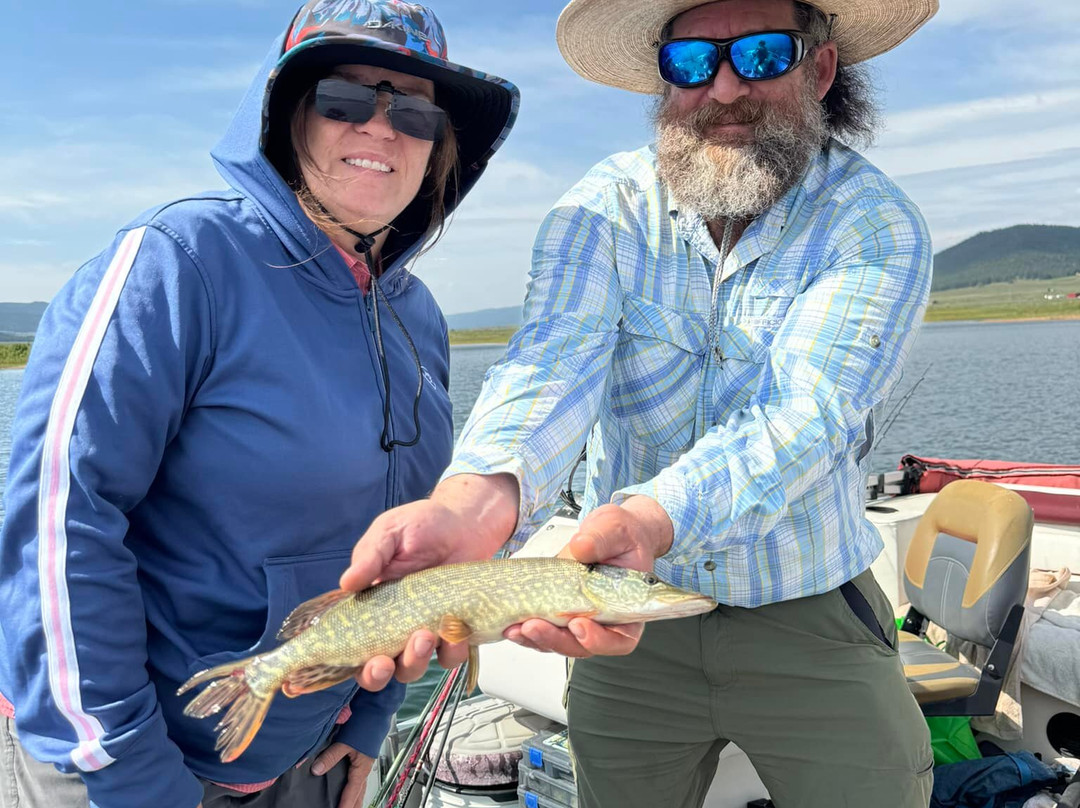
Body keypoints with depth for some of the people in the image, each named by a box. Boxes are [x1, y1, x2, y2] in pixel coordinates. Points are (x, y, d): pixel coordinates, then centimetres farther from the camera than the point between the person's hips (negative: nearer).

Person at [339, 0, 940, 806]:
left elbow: (801, 415, -26)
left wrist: (648, 520, -46)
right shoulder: (607, 208, -8)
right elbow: (554, 362, -25)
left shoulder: (878, 227, -12)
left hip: (810, 619, -1)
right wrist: (478, 496, -47)